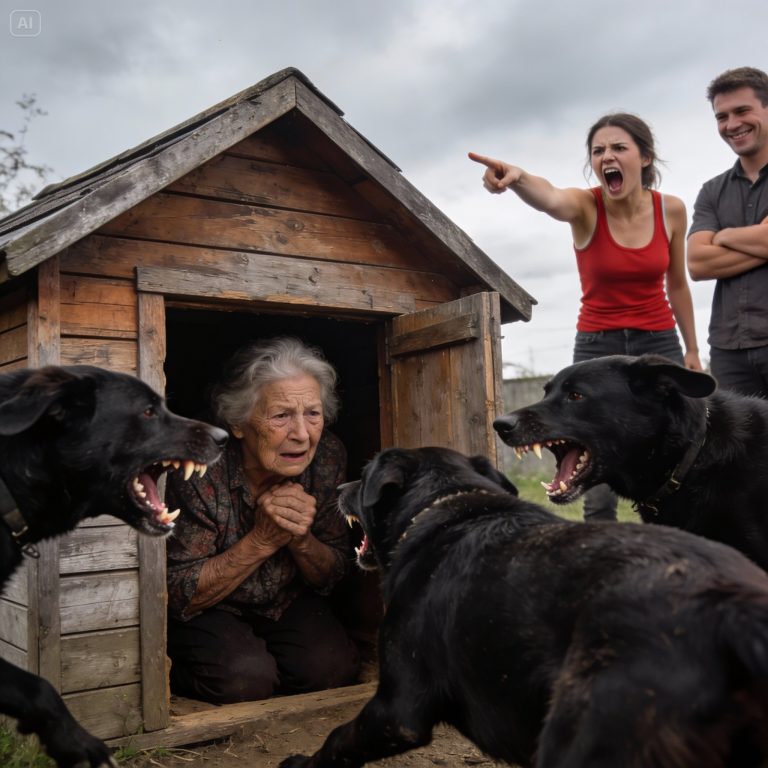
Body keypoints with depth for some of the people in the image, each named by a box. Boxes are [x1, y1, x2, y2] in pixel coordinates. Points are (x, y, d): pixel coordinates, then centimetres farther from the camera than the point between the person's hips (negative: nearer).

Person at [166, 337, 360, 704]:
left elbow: (332, 577, -5)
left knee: (333, 666, -22)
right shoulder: (199, 471, -28)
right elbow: (180, 596, -21)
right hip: (206, 613, -3)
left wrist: (301, 539, -28)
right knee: (245, 677, -29)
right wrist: (262, 539, -31)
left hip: (286, 604, 3)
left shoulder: (327, 457, -16)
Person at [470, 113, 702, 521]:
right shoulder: (586, 205, -11)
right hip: (597, 348, -2)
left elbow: (677, 284, 11)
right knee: (599, 487, -6)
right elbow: (551, 199, -38)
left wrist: (692, 349, 18)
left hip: (659, 345, 2)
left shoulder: (671, 209, -3)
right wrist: (518, 178, -60)